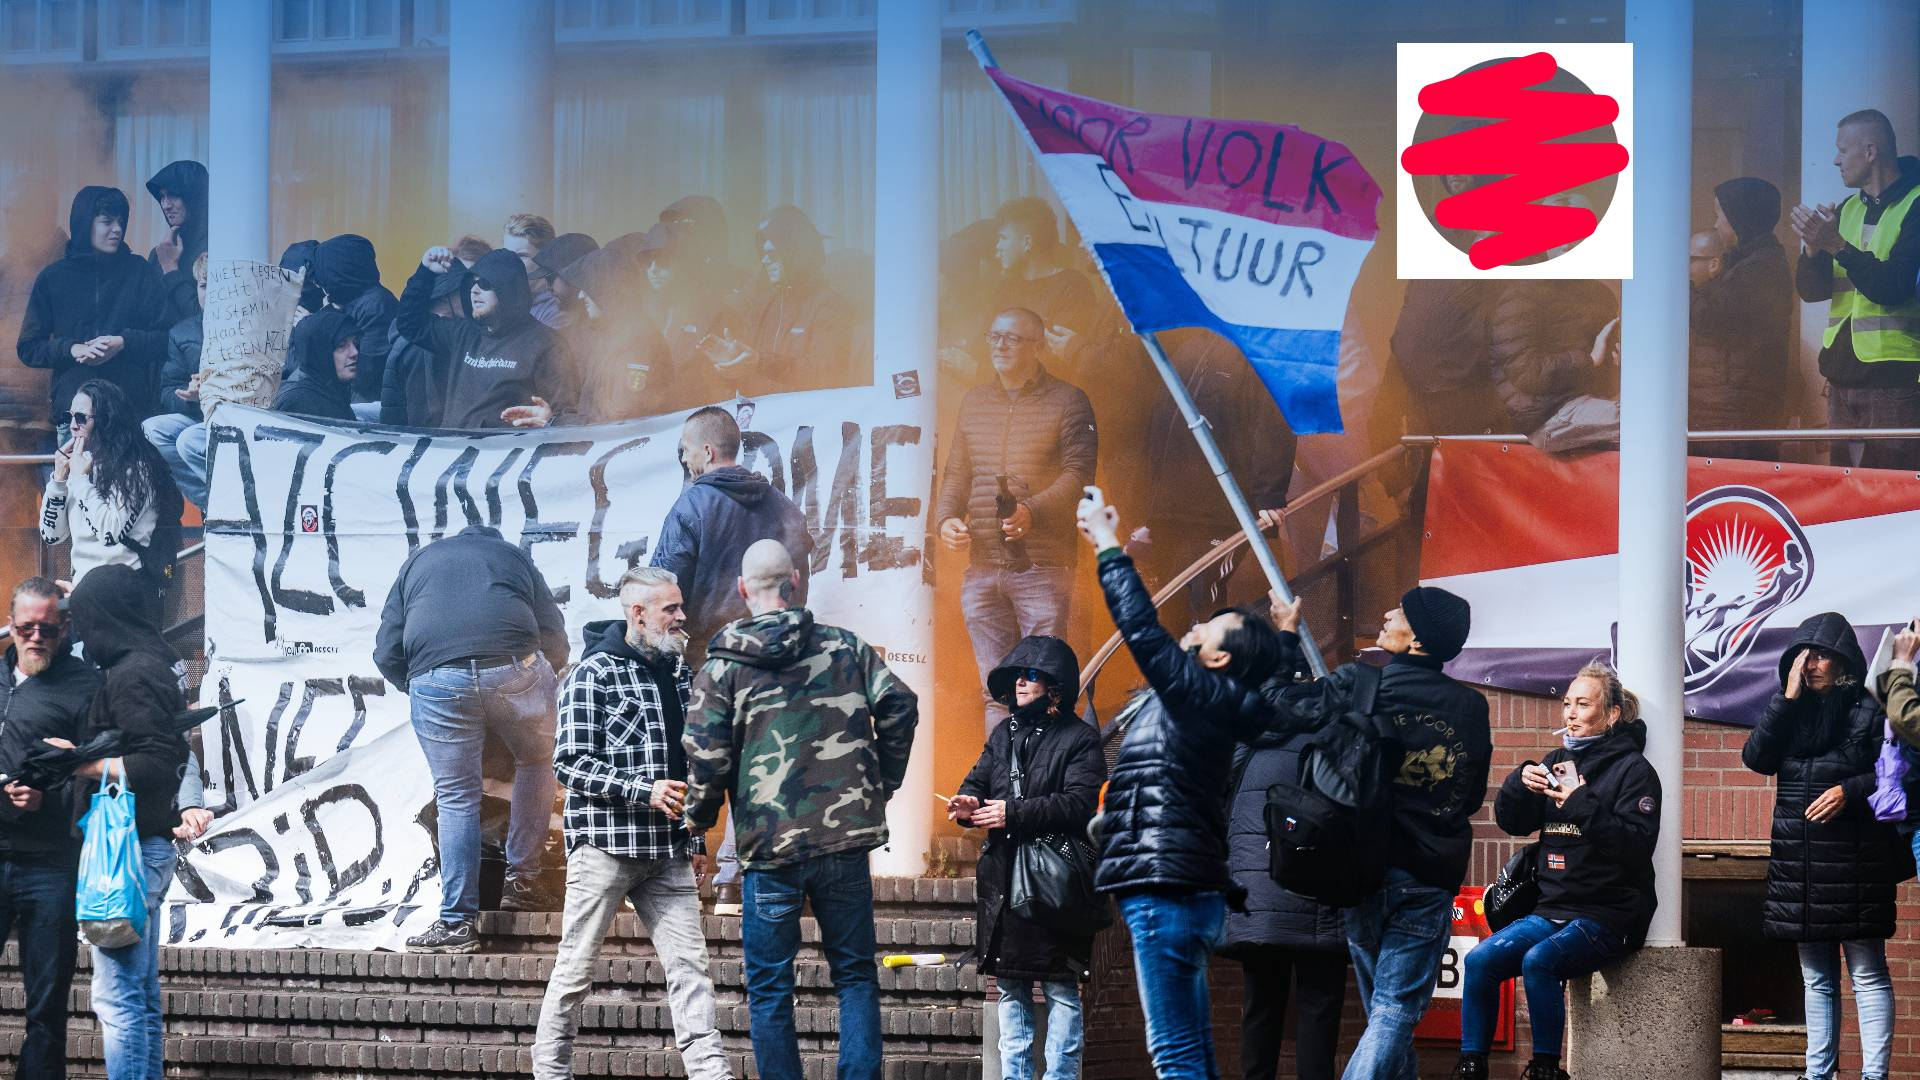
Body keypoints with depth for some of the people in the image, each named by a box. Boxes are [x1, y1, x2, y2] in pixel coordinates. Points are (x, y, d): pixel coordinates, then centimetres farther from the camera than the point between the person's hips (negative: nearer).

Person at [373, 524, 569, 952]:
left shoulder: (418, 562, 30)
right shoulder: (516, 558, 29)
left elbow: (387, 653, 20)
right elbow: (556, 643, 21)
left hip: (435, 678, 0)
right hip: (514, 671, 0)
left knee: (455, 797, 9)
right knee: (536, 762, 25)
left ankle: (457, 922, 8)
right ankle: (521, 880, 23)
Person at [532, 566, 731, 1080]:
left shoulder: (677, 671, 15)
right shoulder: (593, 674, -7)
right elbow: (571, 763, -13)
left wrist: (695, 838, 21)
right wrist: (644, 791, -21)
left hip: (667, 851, 6)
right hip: (605, 842, -6)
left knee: (689, 960, -1)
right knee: (577, 967, 0)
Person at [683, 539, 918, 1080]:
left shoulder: (722, 666, -2)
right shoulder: (845, 647, 5)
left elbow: (707, 755, -9)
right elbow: (899, 706, -1)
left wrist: (698, 819, 8)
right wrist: (883, 784, 12)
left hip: (769, 843, -2)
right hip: (844, 836, 2)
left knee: (769, 986, 6)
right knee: (855, 974, 11)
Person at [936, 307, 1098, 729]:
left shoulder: (1067, 402, 1)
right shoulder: (976, 402, 18)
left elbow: (1078, 473, -9)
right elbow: (956, 473, 21)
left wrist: (1032, 511, -24)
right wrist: (946, 517, 1)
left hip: (1042, 566, -5)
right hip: (982, 566, 5)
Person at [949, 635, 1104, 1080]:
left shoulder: (1079, 739, -3)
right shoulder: (1004, 735, 19)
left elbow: (1079, 805, -14)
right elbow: (979, 781, 18)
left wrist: (1013, 813, -17)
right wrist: (969, 803, -7)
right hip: (1003, 885, 7)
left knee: (1061, 990, -4)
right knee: (1011, 991, 9)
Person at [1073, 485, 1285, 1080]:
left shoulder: (1204, 695, -8)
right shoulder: (1201, 703, 17)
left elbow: (1142, 629, -11)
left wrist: (1109, 547, -3)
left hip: (1168, 890, -10)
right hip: (1187, 891, 10)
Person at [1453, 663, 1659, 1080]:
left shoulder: (1632, 770, -4)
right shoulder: (1558, 762, 15)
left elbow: (1637, 844, -16)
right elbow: (1511, 821, 13)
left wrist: (1582, 803, -24)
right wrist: (1520, 783, -7)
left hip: (1608, 916, -6)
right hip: (1553, 909, 6)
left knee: (1539, 961, -32)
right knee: (1480, 960, -15)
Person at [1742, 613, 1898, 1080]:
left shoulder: (1868, 712, -3)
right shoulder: (1792, 711, 12)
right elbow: (1757, 758, -1)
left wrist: (1851, 791, -18)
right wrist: (1787, 699, -7)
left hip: (1854, 861, -6)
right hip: (1799, 862, 6)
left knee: (1867, 972, -4)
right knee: (1816, 978, 11)